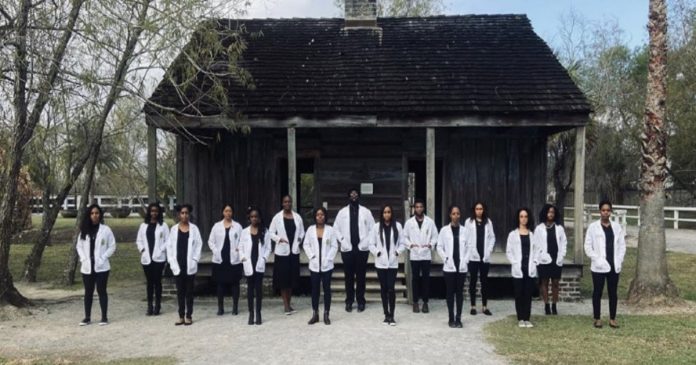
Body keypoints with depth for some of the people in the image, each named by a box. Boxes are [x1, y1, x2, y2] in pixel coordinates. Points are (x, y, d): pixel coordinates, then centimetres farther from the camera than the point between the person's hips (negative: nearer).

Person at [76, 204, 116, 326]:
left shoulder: (106, 229, -3)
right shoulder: (84, 231, 7)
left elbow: (112, 246, -2)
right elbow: (79, 246, 12)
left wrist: (102, 258, -10)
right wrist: (83, 258, -3)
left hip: (101, 266, -3)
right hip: (87, 266, 3)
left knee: (101, 291, 1)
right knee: (88, 292, 9)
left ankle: (104, 317, 8)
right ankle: (87, 317, 17)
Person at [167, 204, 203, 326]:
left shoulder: (194, 228, 1)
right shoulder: (174, 229, 5)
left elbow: (199, 244, 0)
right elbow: (170, 246, 5)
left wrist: (194, 260, -8)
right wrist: (172, 262, -3)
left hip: (190, 265, -2)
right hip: (178, 265, 2)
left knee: (189, 291, 5)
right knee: (180, 291, 8)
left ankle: (189, 316, 11)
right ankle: (181, 316, 14)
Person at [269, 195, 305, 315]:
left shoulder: (297, 217, 6)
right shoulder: (277, 217, -2)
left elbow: (302, 231, 15)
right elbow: (271, 232, 1)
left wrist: (299, 238, -4)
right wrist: (279, 239, -14)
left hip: (294, 251, 3)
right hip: (282, 251, -3)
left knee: (292, 278, 8)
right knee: (283, 278, -2)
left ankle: (289, 303, 20)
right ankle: (286, 305, 3)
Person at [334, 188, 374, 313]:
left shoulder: (366, 211, 6)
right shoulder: (342, 212, 6)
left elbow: (372, 229, 5)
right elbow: (336, 229, 7)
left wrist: (367, 243, -4)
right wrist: (342, 241, -2)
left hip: (362, 248, 0)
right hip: (347, 249, 0)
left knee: (361, 276, 3)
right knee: (349, 276, 4)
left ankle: (360, 301, 11)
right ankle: (349, 301, 12)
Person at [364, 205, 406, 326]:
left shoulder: (397, 226, 2)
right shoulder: (376, 226, 1)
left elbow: (402, 243, 5)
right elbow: (370, 244, 3)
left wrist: (398, 251, -12)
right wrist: (376, 252, -12)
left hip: (393, 262, -1)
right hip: (380, 262, 1)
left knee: (391, 289, -6)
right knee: (384, 289, 7)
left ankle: (392, 316, 4)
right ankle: (386, 315, 17)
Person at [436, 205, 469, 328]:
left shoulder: (464, 230, 1)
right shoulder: (444, 230, -1)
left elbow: (469, 247, 5)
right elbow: (439, 247, 2)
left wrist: (465, 260, -5)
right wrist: (446, 259, -7)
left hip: (462, 267, 1)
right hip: (449, 267, -1)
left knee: (460, 292, 7)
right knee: (450, 293, 5)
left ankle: (458, 318, 14)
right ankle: (451, 319, 12)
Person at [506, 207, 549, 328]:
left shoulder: (532, 234, 8)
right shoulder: (513, 234, 2)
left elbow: (537, 250, 7)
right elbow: (509, 252, -1)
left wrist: (535, 262, -6)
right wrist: (515, 263, -11)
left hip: (530, 269, 2)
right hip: (518, 269, -2)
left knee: (528, 294, 4)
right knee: (519, 294, 2)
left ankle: (527, 319, 12)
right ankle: (520, 319, 11)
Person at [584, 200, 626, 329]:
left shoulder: (617, 227, 7)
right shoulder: (593, 227, -2)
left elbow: (622, 245, 8)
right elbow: (588, 247, -4)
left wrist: (619, 260, -3)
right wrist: (597, 259, -13)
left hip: (614, 266, 3)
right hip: (599, 267, -3)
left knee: (613, 293, 8)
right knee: (597, 293, 4)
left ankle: (612, 318, 17)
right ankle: (597, 319, 13)